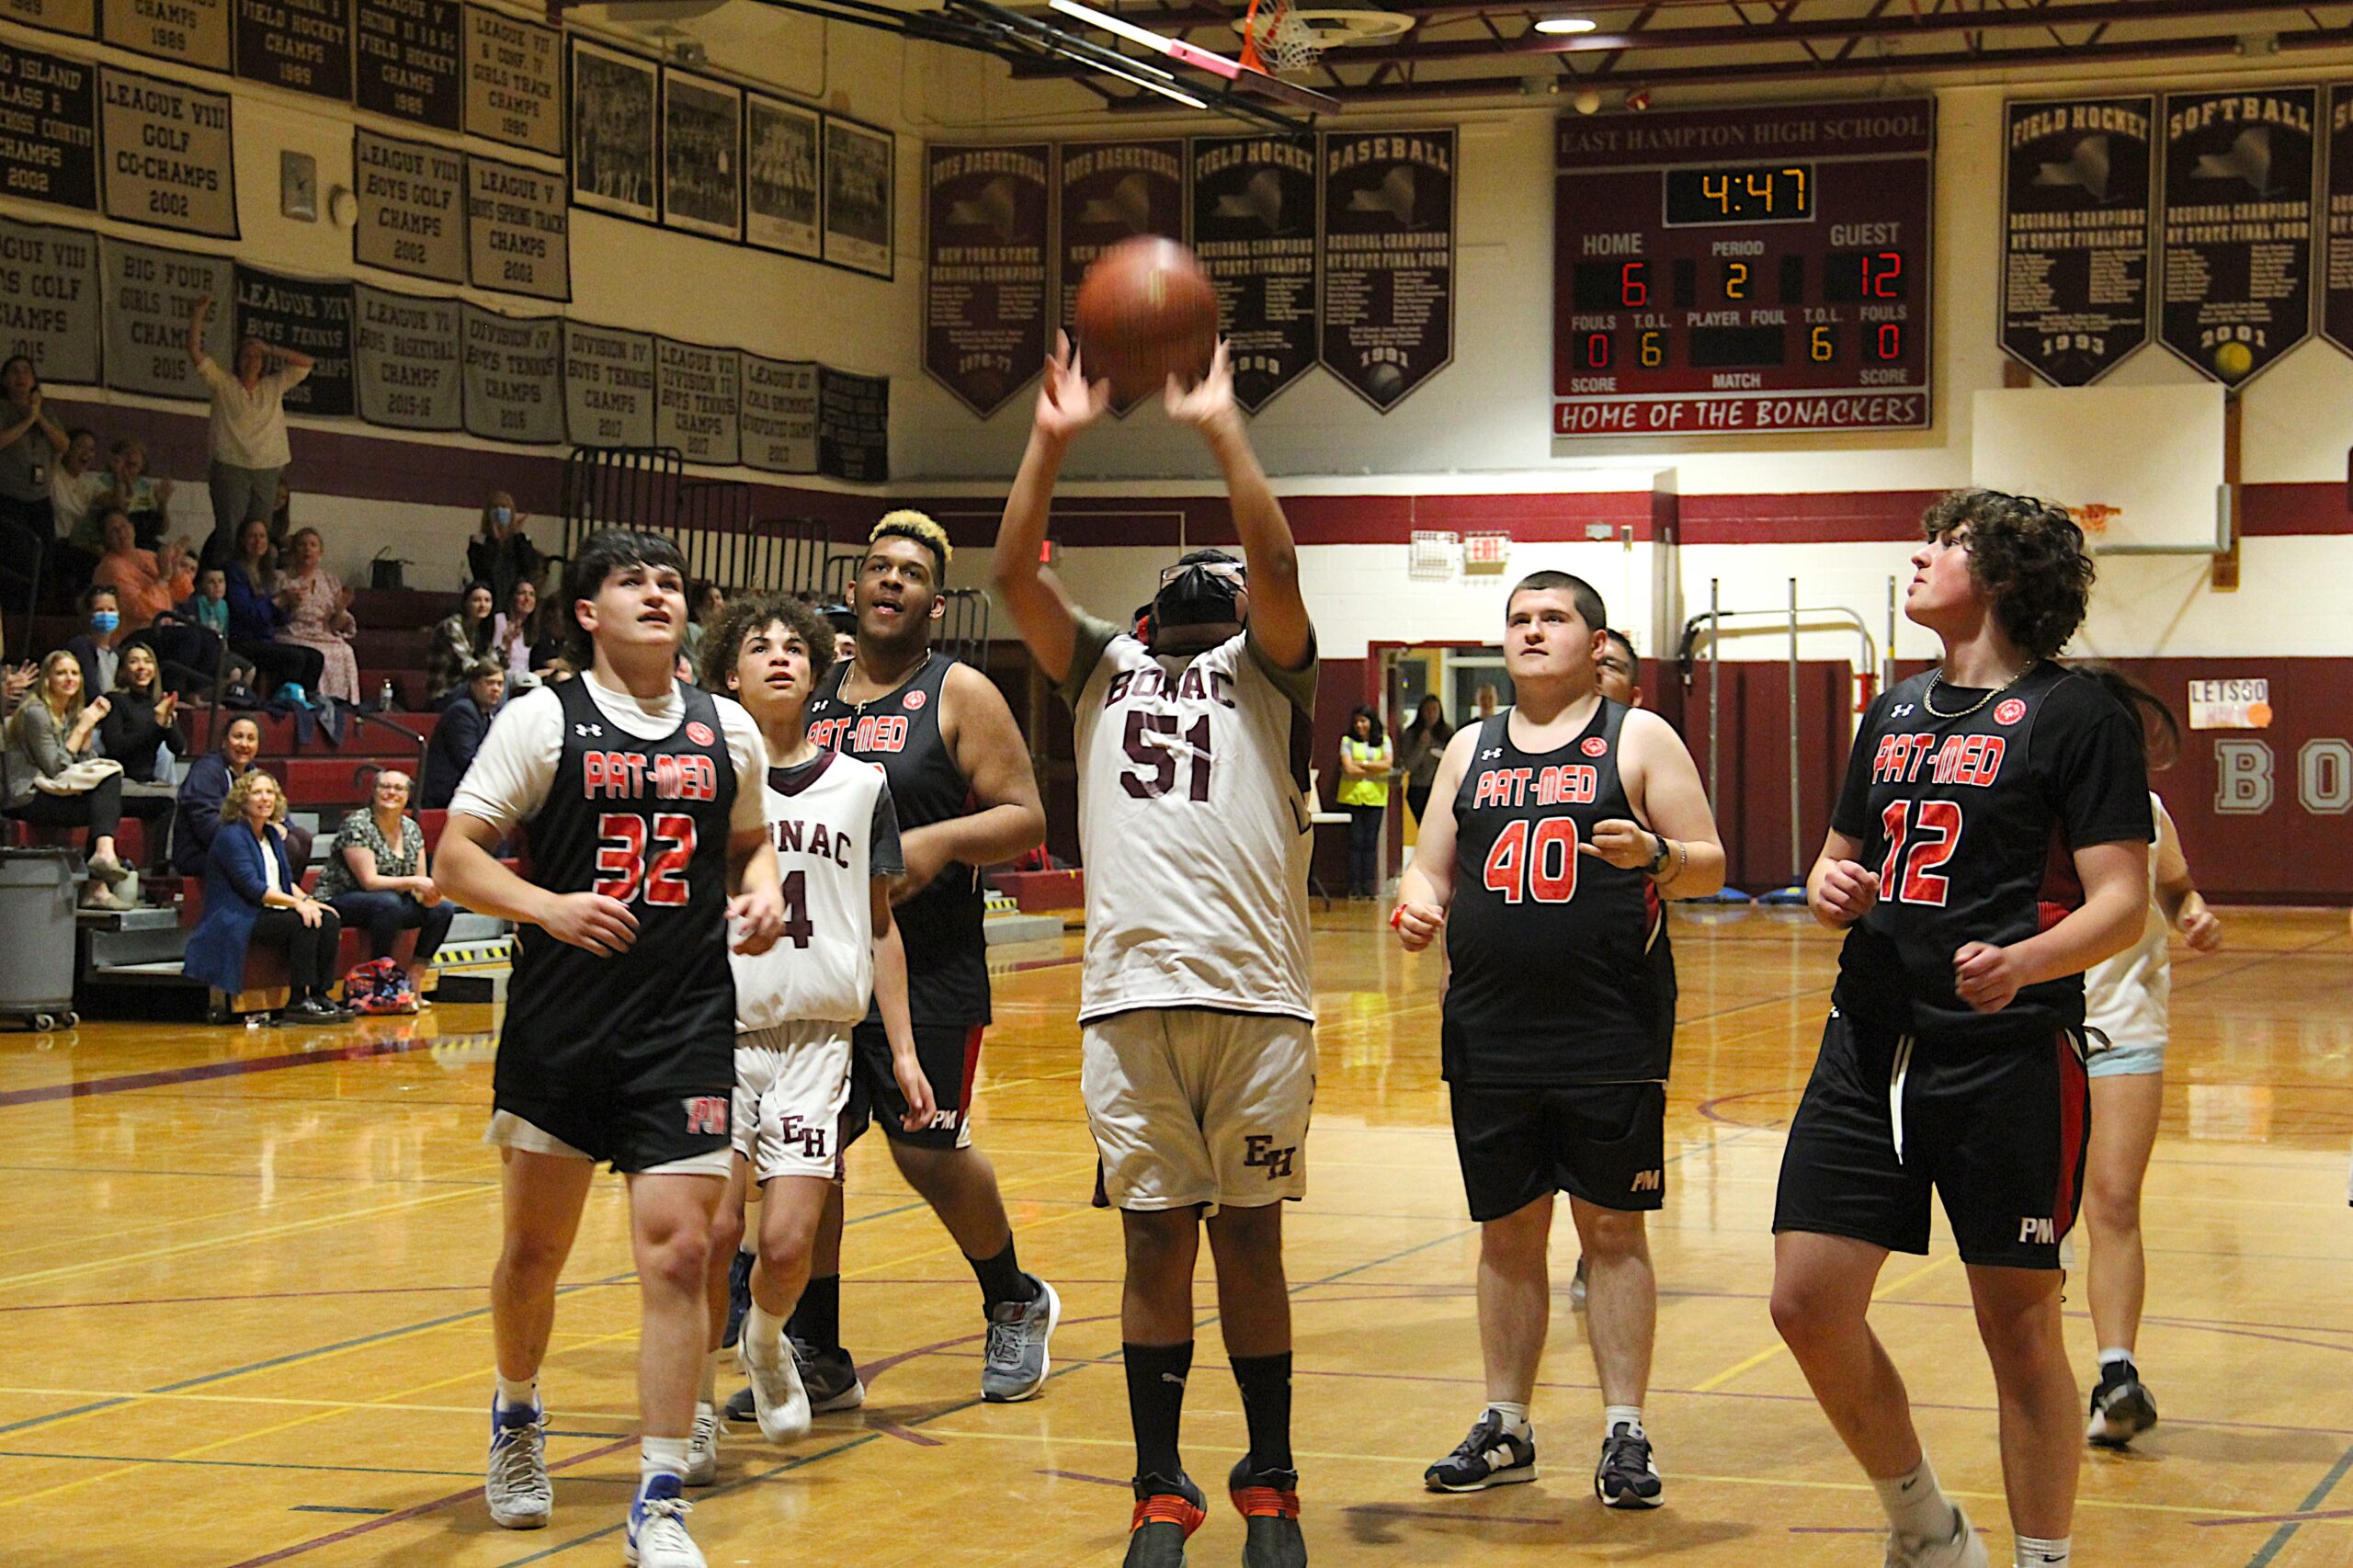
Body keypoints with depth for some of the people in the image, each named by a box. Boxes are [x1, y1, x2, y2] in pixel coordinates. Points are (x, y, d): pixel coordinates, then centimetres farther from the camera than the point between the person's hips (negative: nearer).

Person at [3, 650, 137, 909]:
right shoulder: (35, 713, -9)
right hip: (28, 798, -8)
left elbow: (88, 765, 12)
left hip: (53, 794, 9)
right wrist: (82, 728, -9)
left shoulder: (71, 713, 18)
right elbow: (55, 768, -14)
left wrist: (90, 726, 2)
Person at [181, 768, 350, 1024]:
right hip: (241, 920, -8)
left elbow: (288, 881, 19)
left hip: (272, 913, 8)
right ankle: (298, 1002, -25)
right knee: (304, 924, -29)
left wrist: (309, 901, -2)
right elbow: (252, 887, -19)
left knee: (329, 921, -15)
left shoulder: (272, 835, 18)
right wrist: (297, 904, -25)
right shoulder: (231, 837, -10)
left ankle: (320, 996, -15)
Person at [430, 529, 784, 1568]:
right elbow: (454, 861, -2)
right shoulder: (543, 721, -1)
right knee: (534, 1249, 11)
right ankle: (516, 1421, 40)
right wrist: (547, 906, -18)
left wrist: (761, 895, 3)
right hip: (560, 1023, -1)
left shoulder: (729, 731, 9)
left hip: (686, 1028, 1)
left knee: (677, 1255, -9)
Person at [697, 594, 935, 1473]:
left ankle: (766, 1344, 25)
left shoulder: (860, 785, 10)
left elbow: (880, 928, 14)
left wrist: (904, 1051, 11)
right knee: (715, 1231, -8)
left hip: (818, 1037, 1)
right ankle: (696, 1408, 13)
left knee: (788, 1242, -9)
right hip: (718, 1029, -1)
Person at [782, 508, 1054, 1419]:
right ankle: (818, 1358, 12)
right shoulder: (814, 695, 12)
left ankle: (1015, 1306, 23)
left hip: (929, 967, -5)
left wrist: (938, 841, -23)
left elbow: (1025, 818, -8)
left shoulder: (959, 695, -3)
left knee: (927, 1148, -4)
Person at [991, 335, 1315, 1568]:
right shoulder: (1102, 667, 20)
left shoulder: (1264, 669, 12)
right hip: (1129, 995, 2)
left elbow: (1277, 560, -7)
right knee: (1156, 1240, 4)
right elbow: (1015, 575, 6)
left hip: (1256, 995, -2)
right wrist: (1053, 440, -2)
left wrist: (1221, 428, -12)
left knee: (1249, 1238, 5)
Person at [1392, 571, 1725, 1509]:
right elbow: (1430, 870, 15)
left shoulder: (1639, 740, 3)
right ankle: (1504, 1430, 19)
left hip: (1611, 1036, -4)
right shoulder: (1470, 749, 14)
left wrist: (1656, 853, -21)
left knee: (1612, 1228, 1)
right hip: (1489, 1036, 4)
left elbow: (1710, 868, 0)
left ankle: (1625, 1433, 7)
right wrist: (1418, 907, -8)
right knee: (1508, 1231, 9)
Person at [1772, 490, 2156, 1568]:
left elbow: (2122, 903, -10)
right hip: (1871, 1045, 6)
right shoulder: (1895, 712, 15)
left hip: (2010, 1058, -6)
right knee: (1808, 1302, 2)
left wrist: (2023, 962, -29)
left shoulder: (2076, 715, -4)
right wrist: (1833, 890, 0)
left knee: (2018, 1326, 1)